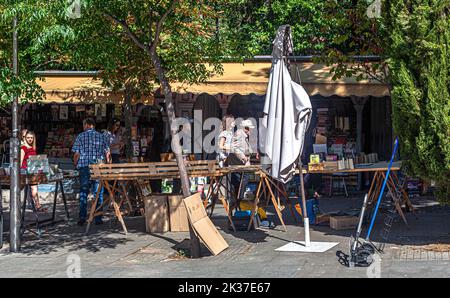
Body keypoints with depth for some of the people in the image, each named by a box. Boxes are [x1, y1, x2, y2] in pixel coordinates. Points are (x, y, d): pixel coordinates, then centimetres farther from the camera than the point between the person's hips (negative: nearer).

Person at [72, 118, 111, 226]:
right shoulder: (102, 136, 6)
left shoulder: (81, 136, 1)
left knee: (83, 193, 6)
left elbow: (76, 154, -2)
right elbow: (107, 153, 3)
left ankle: (82, 218, 0)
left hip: (84, 167, -1)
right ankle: (98, 219, 4)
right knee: (98, 193, 5)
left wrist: (75, 164, 13)